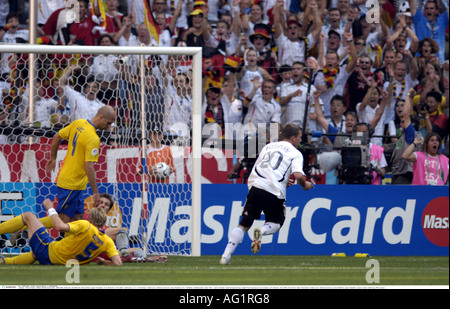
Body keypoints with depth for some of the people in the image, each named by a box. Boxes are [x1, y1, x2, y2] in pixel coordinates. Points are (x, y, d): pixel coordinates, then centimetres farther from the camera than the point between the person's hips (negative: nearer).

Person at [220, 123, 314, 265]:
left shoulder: (268, 147, 24)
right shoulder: (295, 153, 8)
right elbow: (298, 175, -8)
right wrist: (304, 185, 14)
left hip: (255, 186, 3)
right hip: (275, 193, -3)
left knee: (244, 225, 8)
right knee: (276, 223, 20)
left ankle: (226, 255, -8)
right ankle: (262, 231, -14)